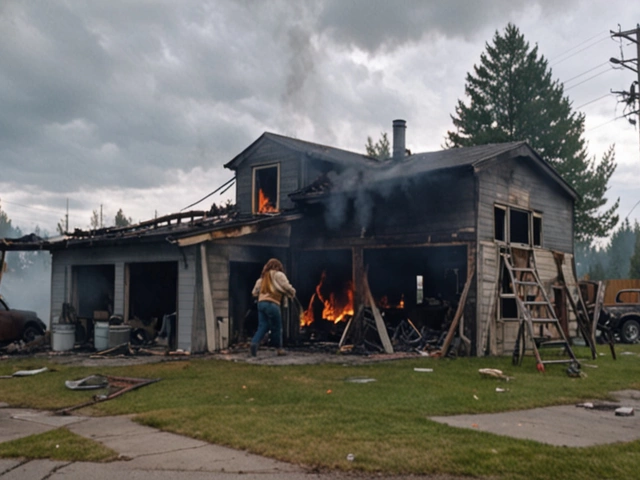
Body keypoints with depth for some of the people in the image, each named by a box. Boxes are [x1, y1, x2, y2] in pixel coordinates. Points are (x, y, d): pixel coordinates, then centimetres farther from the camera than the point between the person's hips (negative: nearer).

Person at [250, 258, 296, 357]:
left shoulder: (263, 276, 22)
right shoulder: (278, 275, 2)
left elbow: (255, 292, 22)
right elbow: (287, 287, -2)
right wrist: (292, 293, 16)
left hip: (261, 303, 6)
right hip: (272, 304, -6)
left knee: (262, 326, 5)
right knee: (276, 327, 4)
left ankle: (255, 342, -17)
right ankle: (279, 349, 12)